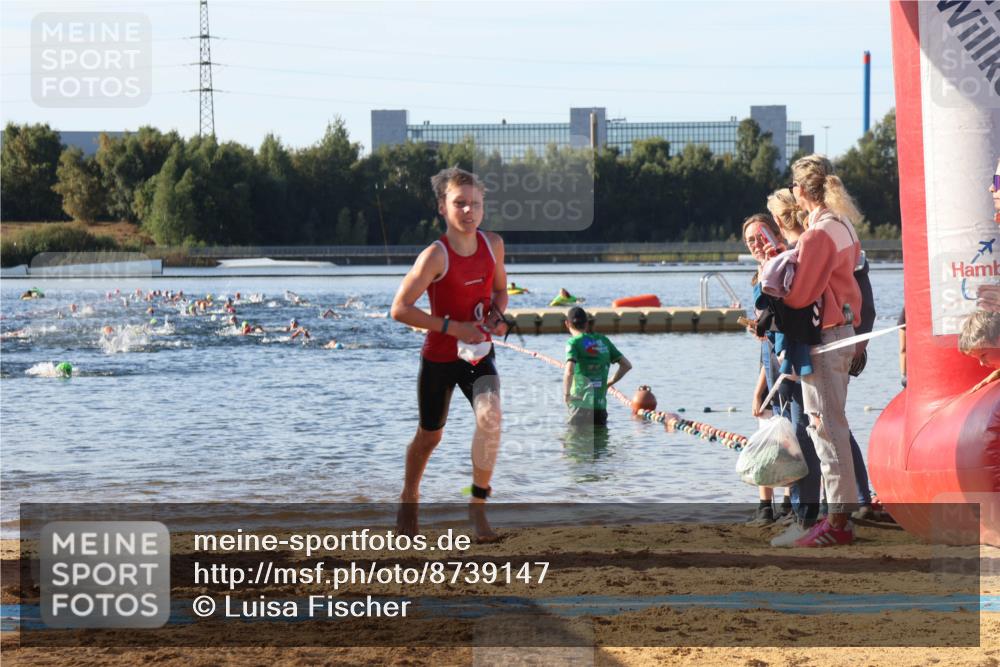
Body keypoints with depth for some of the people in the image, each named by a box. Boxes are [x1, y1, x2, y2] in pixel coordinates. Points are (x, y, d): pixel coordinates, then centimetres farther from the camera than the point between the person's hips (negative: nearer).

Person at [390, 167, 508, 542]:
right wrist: (452, 327, -24)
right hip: (440, 356, -3)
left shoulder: (493, 245, -4)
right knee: (430, 436, 11)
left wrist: (498, 316, -7)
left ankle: (478, 504, -10)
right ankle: (409, 500, 39)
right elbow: (399, 310, -22)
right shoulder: (436, 255, -20)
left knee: (490, 416, -24)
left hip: (479, 354, 3)